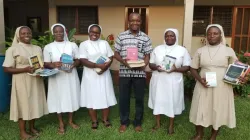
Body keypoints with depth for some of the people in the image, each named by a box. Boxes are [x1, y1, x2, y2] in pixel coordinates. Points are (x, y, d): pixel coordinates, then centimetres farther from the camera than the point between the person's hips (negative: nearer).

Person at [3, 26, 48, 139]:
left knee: (35, 103, 13)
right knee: (23, 104, 3)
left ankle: (32, 127, 31)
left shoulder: (38, 48, 10)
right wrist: (25, 69, -22)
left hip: (36, 81, 5)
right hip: (22, 82, -5)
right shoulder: (12, 49, -6)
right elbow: (6, 69, -10)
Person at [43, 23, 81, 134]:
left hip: (70, 76, 1)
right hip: (56, 77, 0)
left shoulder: (72, 45, 3)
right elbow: (46, 64, 1)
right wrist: (53, 65, -20)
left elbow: (78, 60, 4)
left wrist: (73, 65, -17)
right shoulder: (48, 47, 1)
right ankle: (61, 123, 23)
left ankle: (70, 121, 29)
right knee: (58, 98, 6)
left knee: (71, 97, 9)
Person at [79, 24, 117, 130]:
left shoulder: (104, 43, 7)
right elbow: (83, 61, -13)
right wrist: (98, 65, -24)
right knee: (91, 98, 5)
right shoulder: (84, 44, -2)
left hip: (104, 74, 3)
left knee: (105, 96, 9)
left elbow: (111, 57, 4)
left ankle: (105, 119, 26)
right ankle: (94, 121, 22)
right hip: (91, 75, -2)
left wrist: (105, 67, -15)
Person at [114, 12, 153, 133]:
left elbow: (147, 55, 4)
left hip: (139, 73, 0)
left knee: (139, 98, 9)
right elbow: (116, 53, 5)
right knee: (123, 98, 8)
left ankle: (138, 122, 28)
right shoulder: (121, 36, 3)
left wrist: (144, 64, -16)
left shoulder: (145, 38, 3)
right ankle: (124, 122, 27)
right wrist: (124, 61, -14)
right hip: (124, 72, 0)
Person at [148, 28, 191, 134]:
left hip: (173, 81, -2)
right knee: (158, 101, 10)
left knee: (172, 102, 7)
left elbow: (187, 67, -3)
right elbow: (150, 64, 7)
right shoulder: (157, 49, 6)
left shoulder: (182, 50, -1)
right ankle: (158, 123, 30)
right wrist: (156, 67, -16)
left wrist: (175, 69, -21)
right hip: (158, 80, 2)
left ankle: (171, 125, 29)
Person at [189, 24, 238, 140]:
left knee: (219, 111, 10)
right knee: (200, 110, 9)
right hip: (203, 86, 1)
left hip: (222, 87, -1)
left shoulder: (228, 51, 0)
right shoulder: (200, 51, 3)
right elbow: (193, 68, 6)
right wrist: (200, 79, -12)